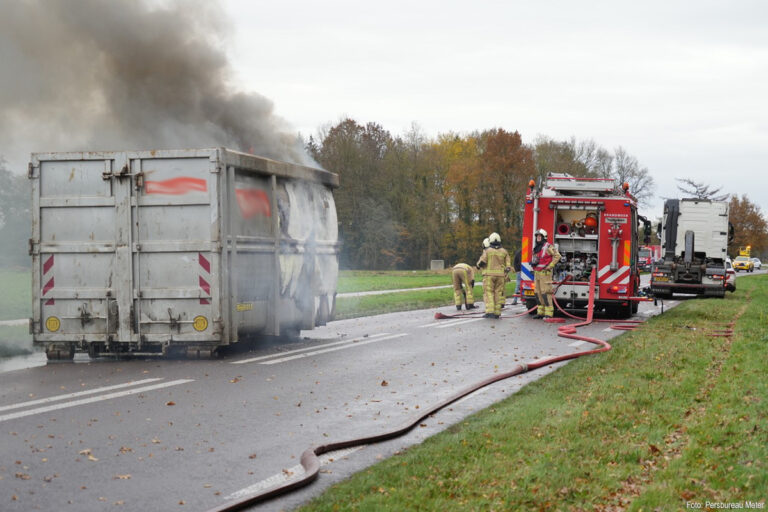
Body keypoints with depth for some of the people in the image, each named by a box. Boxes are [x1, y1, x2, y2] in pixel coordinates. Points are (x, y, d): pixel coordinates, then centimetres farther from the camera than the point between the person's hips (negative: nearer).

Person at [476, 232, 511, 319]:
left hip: (490, 274, -3)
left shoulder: (487, 251, -3)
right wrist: (505, 273, 18)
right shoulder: (504, 251, 6)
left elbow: (482, 262, -7)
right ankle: (497, 312, 5)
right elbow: (508, 265, 4)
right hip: (500, 275, 3)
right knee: (498, 293, 7)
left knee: (489, 293, 0)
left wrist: (478, 265, 14)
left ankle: (490, 311, -12)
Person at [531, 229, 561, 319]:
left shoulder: (548, 247, -10)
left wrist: (550, 266, -16)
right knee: (538, 293, 8)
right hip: (536, 273, 9)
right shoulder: (536, 248, 17)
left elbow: (557, 256, -14)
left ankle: (549, 313, -10)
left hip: (545, 273, -9)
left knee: (545, 293, -11)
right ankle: (541, 312, 14)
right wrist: (532, 262, 13)